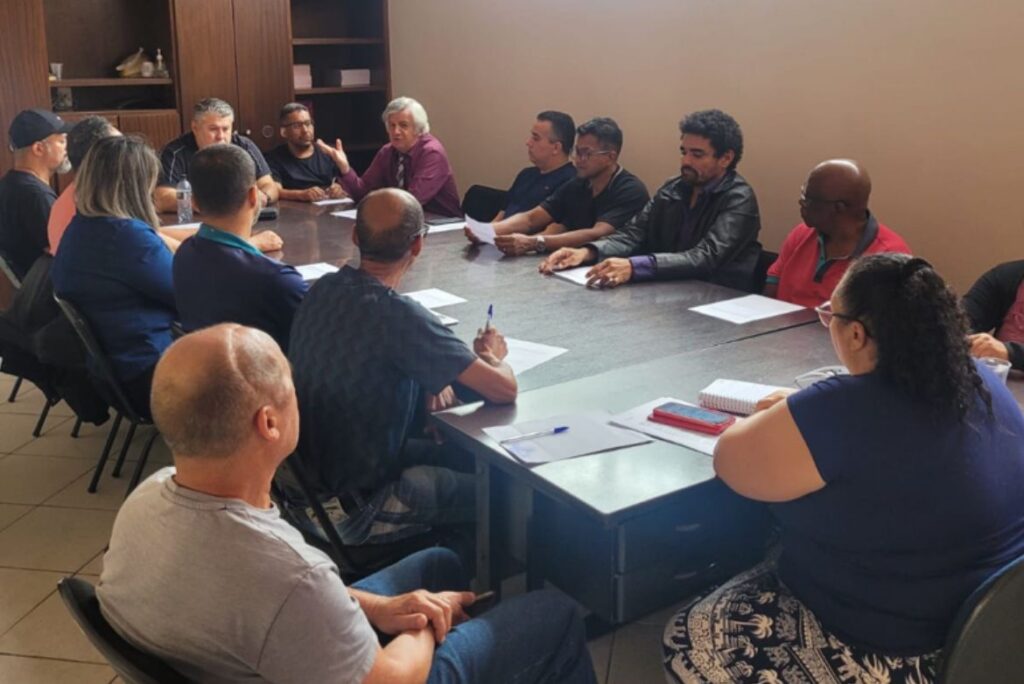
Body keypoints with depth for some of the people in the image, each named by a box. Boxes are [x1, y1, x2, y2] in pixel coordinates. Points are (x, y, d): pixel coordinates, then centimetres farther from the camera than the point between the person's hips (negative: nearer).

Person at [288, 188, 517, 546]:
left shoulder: (323, 289, -5)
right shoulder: (400, 317, -29)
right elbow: (504, 390, -25)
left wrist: (430, 376, -2)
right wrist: (490, 356, -2)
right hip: (351, 512, -8)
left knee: (455, 452, 20)